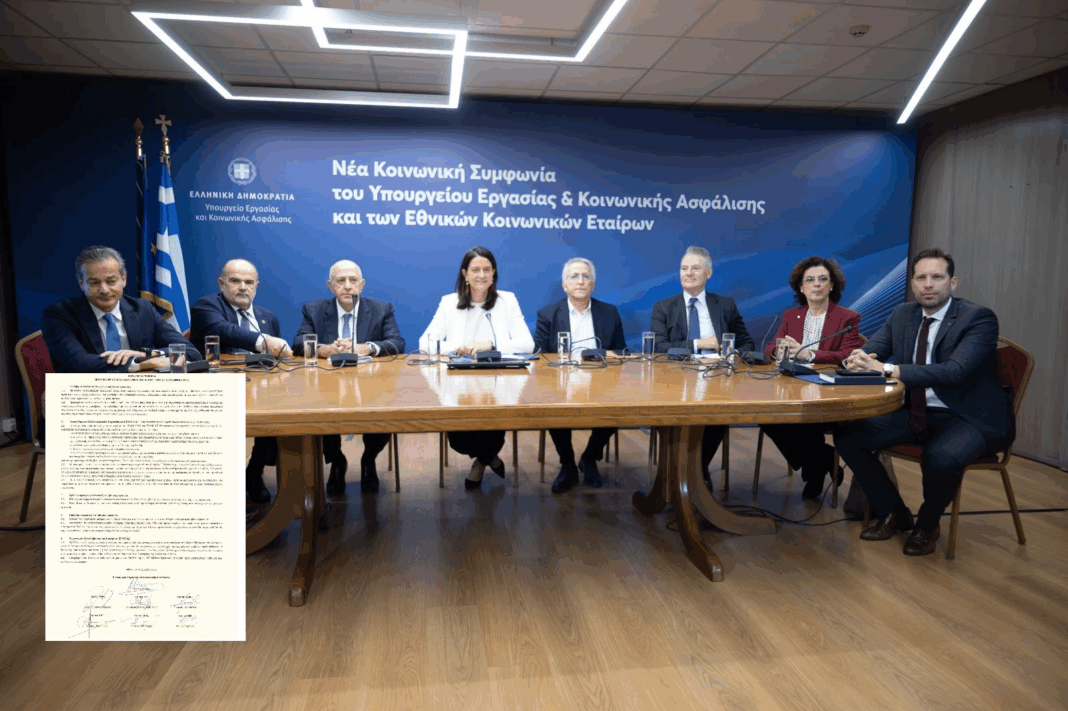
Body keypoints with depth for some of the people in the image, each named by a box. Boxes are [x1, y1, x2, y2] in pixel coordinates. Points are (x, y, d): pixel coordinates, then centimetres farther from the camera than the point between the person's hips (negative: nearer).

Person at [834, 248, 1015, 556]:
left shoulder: (979, 318, -13)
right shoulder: (903, 314, 7)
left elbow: (955, 371, -28)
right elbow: (869, 350, 2)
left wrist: (888, 369, -37)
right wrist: (858, 359, -25)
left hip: (968, 418, -6)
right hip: (917, 413, 6)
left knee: (942, 458, -37)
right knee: (846, 434, -10)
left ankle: (927, 525, -2)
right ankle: (893, 513, 10)